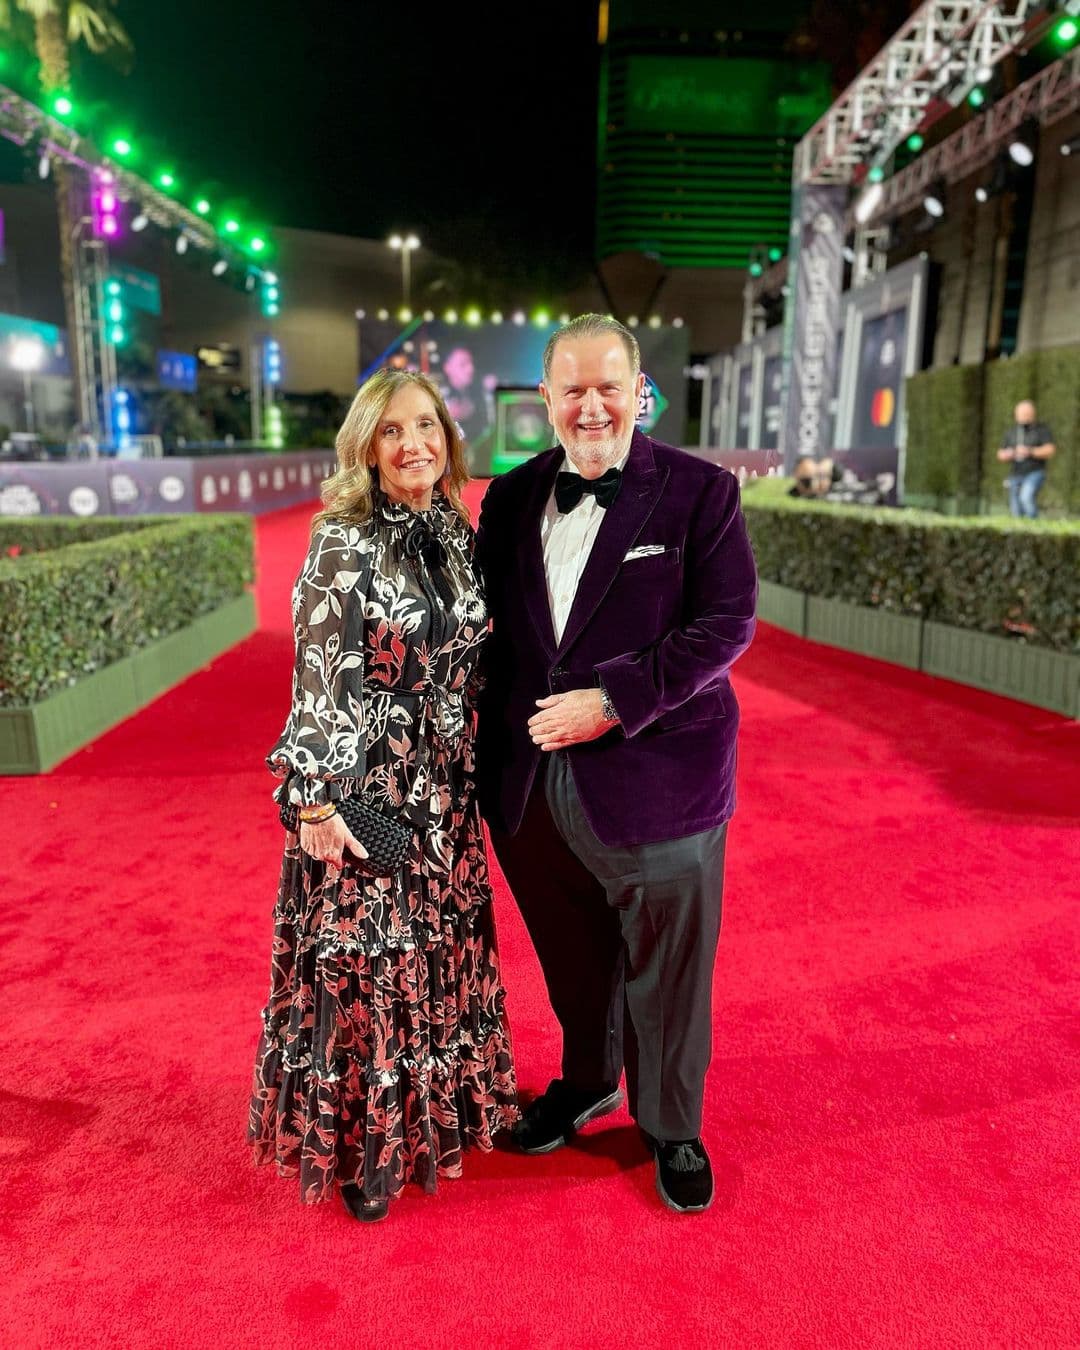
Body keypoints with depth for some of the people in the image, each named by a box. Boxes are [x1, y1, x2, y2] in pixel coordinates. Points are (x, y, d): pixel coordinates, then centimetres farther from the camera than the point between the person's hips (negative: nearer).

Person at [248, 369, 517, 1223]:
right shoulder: (344, 542, -13)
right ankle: (362, 1149, 31)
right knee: (362, 960, 9)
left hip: (446, 790, 6)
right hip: (367, 785, -6)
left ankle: (434, 1119, 41)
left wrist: (474, 773, 13)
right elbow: (318, 682, -14)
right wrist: (316, 803, -15)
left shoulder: (459, 535, 5)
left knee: (441, 951, 18)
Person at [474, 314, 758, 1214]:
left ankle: (671, 1128, 38)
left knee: (665, 971, 12)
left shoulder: (700, 491, -5)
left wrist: (614, 701, -19)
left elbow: (727, 622, -11)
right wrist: (497, 741, 2)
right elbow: (489, 624, 11)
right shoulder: (511, 497, 7)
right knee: (571, 957, 22)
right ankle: (587, 1081, 50)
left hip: (655, 778, -4)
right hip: (533, 782, 4)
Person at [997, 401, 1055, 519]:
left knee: (1026, 497, -32)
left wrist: (1029, 451, -28)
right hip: (1016, 476, 5)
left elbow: (1049, 450, -14)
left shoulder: (1042, 429, -4)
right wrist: (1007, 455, -12)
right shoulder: (1011, 432, 9)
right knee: (1016, 513, 1)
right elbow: (1001, 455, 12)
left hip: (1035, 473, -5)